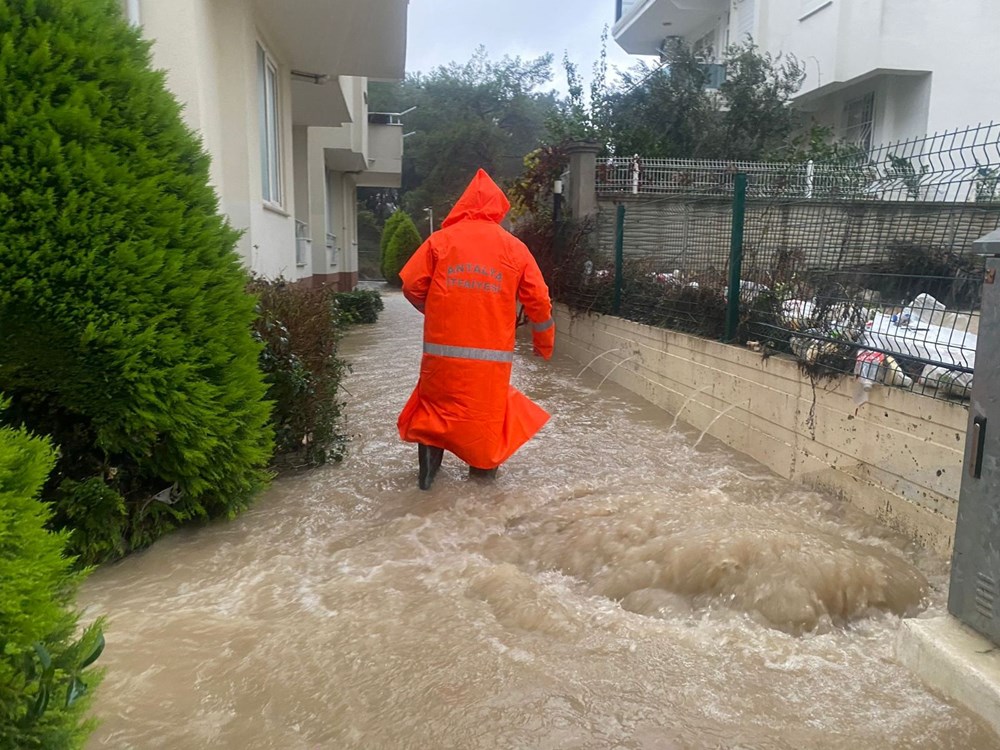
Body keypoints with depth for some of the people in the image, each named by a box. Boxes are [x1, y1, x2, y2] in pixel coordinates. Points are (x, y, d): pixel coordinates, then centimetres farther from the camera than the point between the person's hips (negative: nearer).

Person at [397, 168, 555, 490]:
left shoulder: (440, 240, 2)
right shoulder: (514, 247, 4)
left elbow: (412, 286, 0)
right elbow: (538, 301, 5)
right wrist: (545, 341, 19)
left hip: (443, 348, 0)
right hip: (493, 352, 0)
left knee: (436, 403, 15)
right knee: (488, 406, 15)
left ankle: (428, 469, 15)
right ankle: (485, 464, 24)